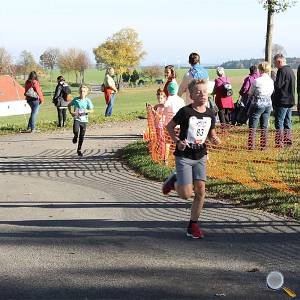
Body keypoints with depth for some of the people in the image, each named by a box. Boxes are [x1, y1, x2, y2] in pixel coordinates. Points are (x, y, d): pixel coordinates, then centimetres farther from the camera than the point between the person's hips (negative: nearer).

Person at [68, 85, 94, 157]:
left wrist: (87, 111, -25)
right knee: (76, 130, -27)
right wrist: (71, 112, -2)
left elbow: (92, 110, -4)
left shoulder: (88, 100, -3)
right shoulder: (76, 99, -1)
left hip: (84, 120, 1)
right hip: (76, 119, -1)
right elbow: (69, 105, 13)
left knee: (82, 136, 6)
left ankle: (79, 149, 22)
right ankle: (75, 136, 11)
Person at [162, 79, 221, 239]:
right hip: (184, 156, -4)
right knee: (186, 194, -9)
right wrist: (177, 141, -16)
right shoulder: (185, 111, -14)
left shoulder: (210, 114, 1)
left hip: (200, 156, 5)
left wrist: (215, 140, -7)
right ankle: (174, 181, 25)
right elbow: (170, 126, -3)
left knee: (200, 190, -3)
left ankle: (193, 226, 10)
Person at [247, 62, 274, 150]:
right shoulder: (271, 81, 1)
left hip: (258, 104, -5)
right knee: (264, 127, 13)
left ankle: (251, 145, 0)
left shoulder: (256, 81, -14)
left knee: (253, 126, 2)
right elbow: (272, 92, 11)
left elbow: (250, 93, -4)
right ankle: (264, 146, 15)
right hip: (268, 104, 5)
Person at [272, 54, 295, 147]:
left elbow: (277, 85, -19)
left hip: (282, 101, -9)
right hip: (290, 101, 9)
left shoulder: (282, 71, -15)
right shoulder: (291, 70, 14)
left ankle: (279, 143, -6)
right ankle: (288, 142, 18)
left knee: (279, 122, -4)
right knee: (287, 122, 14)